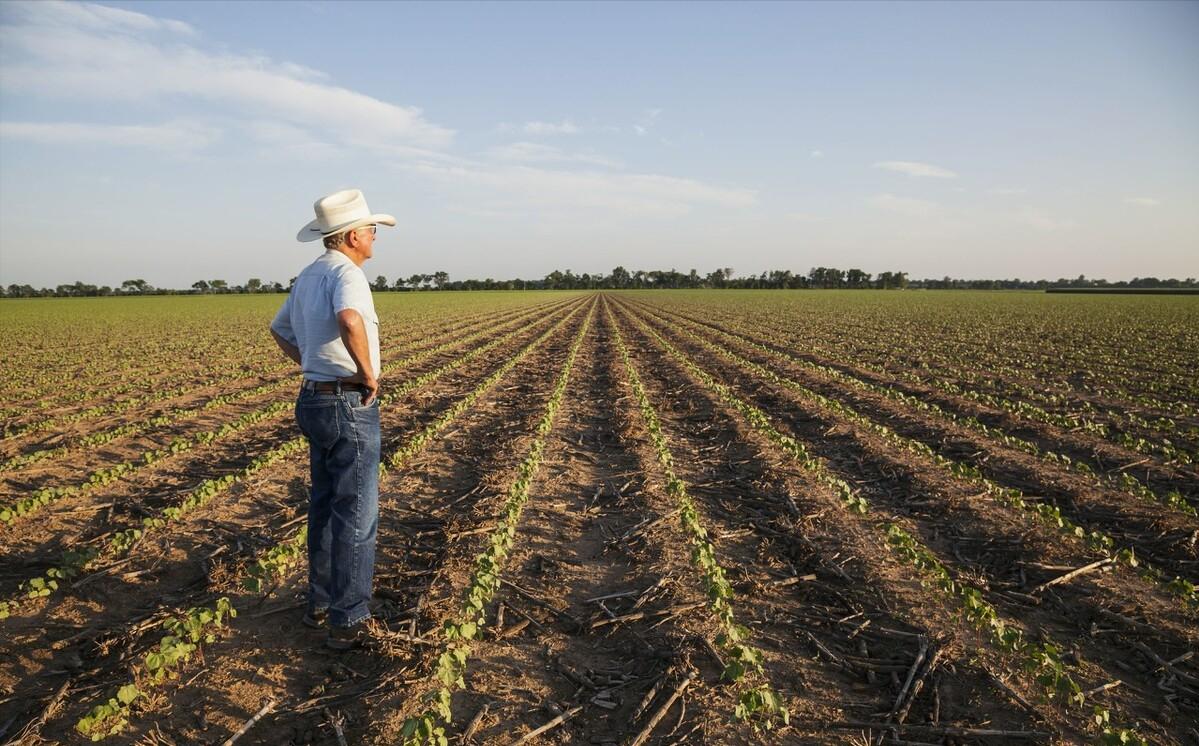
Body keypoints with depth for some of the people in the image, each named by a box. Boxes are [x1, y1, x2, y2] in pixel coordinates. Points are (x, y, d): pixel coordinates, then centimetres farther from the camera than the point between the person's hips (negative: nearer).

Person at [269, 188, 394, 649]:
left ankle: (320, 605, 30)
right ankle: (348, 622, 7)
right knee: (356, 516, -1)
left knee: (325, 507, 18)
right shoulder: (346, 272, -17)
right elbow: (350, 321, -39)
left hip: (315, 400, 10)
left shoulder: (308, 276, 13)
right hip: (350, 406, -10)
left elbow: (280, 331, 28)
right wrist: (368, 374, -25)